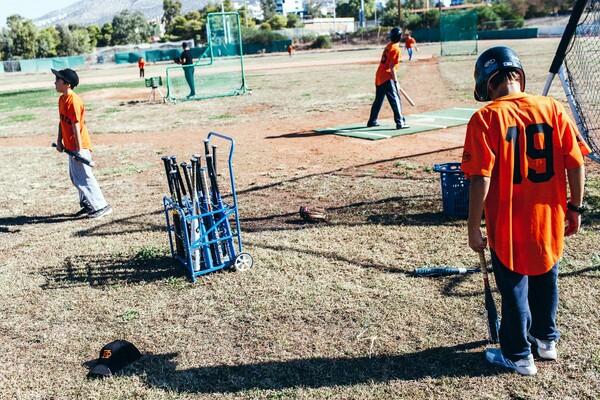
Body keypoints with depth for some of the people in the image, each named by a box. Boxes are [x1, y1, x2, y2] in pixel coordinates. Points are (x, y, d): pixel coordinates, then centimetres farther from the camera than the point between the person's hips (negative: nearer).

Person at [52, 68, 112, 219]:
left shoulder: (73, 101, -19)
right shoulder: (62, 99, 9)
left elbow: (76, 126, -22)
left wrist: (79, 149, -23)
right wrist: (59, 140, 12)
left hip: (79, 147, -10)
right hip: (70, 146, 10)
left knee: (84, 177, -6)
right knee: (75, 177, 17)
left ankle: (101, 206, 1)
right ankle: (87, 204, 29)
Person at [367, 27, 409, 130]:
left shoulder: (388, 46, 15)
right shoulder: (396, 49, -10)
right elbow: (391, 66, -17)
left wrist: (394, 78, 21)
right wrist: (396, 81, -14)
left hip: (379, 77, 9)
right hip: (387, 78, -9)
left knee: (378, 100, 18)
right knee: (395, 99, -9)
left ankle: (372, 121, 25)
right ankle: (400, 123, -14)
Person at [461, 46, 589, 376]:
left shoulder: (486, 118, -16)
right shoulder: (553, 109, -4)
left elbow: (480, 179, -19)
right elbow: (576, 164, -2)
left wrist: (474, 226, -11)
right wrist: (575, 207, 10)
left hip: (508, 225, -4)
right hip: (549, 220, 5)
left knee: (513, 287, 12)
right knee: (545, 278, 24)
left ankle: (518, 355, 29)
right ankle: (546, 339, 45)